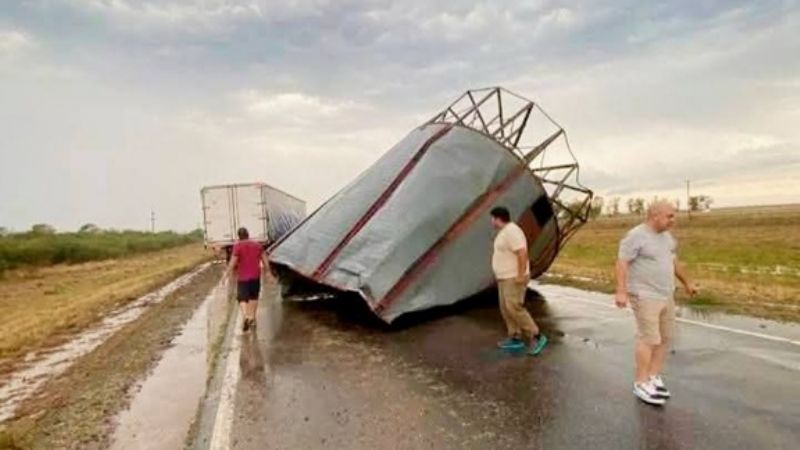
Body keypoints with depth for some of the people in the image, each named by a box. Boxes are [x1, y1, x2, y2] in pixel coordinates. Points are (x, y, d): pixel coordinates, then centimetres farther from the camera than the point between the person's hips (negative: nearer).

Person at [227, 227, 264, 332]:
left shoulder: (237, 246, -9)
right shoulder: (257, 245, 6)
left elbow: (232, 262, -13)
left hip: (243, 277, -4)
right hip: (255, 276, 4)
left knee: (242, 298, 1)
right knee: (254, 297, 19)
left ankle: (245, 316, -22)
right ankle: (252, 317, 26)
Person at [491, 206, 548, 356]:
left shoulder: (511, 231, -20)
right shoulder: (505, 232, 14)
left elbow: (522, 254, -26)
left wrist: (520, 276, -26)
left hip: (514, 278, -11)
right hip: (506, 278, 11)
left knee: (514, 308, -12)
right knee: (506, 309, 11)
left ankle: (536, 337, -3)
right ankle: (515, 339, 17)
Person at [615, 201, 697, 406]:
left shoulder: (667, 236, 12)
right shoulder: (636, 236, -14)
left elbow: (674, 261, 25)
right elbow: (622, 263, -19)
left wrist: (687, 283, 31)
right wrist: (621, 291, -26)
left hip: (667, 296, 9)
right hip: (645, 297, -9)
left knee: (665, 338, 11)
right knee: (649, 339, -7)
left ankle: (654, 377, 22)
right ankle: (641, 384, 2)